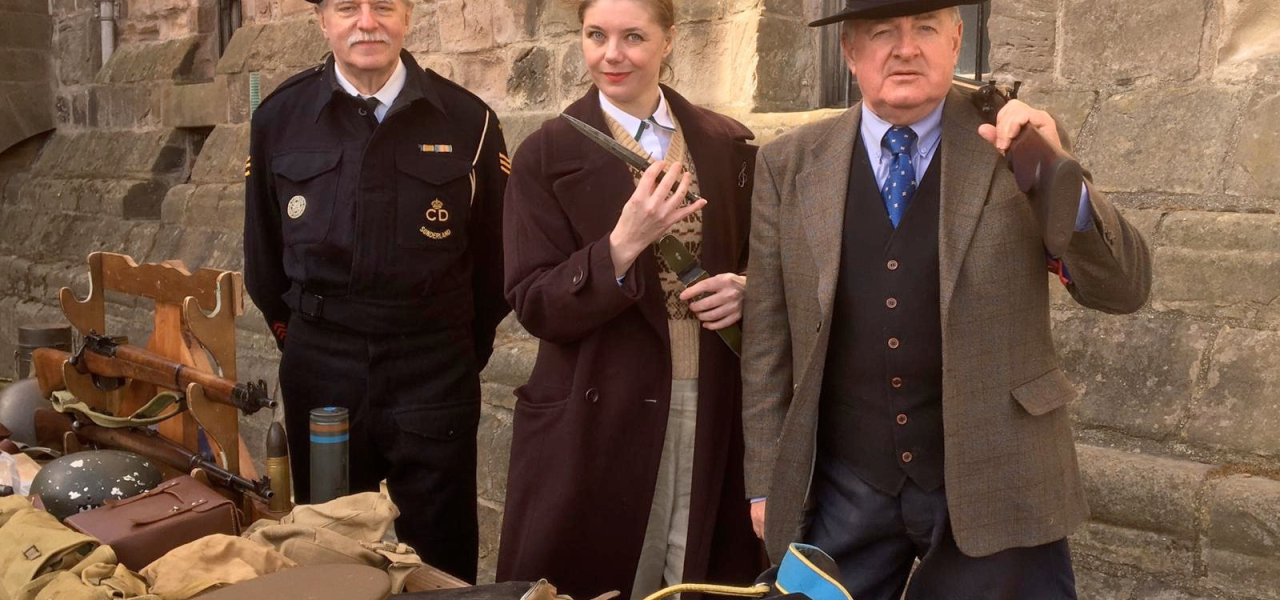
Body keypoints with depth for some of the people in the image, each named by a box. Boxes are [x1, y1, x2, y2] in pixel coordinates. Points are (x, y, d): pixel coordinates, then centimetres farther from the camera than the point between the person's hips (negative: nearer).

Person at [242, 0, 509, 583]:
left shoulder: (467, 120, -4)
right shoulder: (279, 117, 0)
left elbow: (495, 253, 4)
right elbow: (264, 251, 10)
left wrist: (468, 348, 7)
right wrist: (301, 337, 13)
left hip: (434, 381, -1)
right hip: (319, 377, 2)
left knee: (440, 560, 9)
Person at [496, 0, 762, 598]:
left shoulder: (727, 144, 5)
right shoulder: (547, 156, -3)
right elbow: (535, 307, -9)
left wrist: (743, 289, -8)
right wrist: (622, 246, -23)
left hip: (711, 416, 2)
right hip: (596, 421, -2)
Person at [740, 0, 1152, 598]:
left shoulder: (1015, 145, -2)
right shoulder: (789, 165, 0)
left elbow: (1123, 289, -7)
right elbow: (768, 335, 3)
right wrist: (766, 478, 3)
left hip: (992, 484, -1)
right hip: (842, 492, 1)